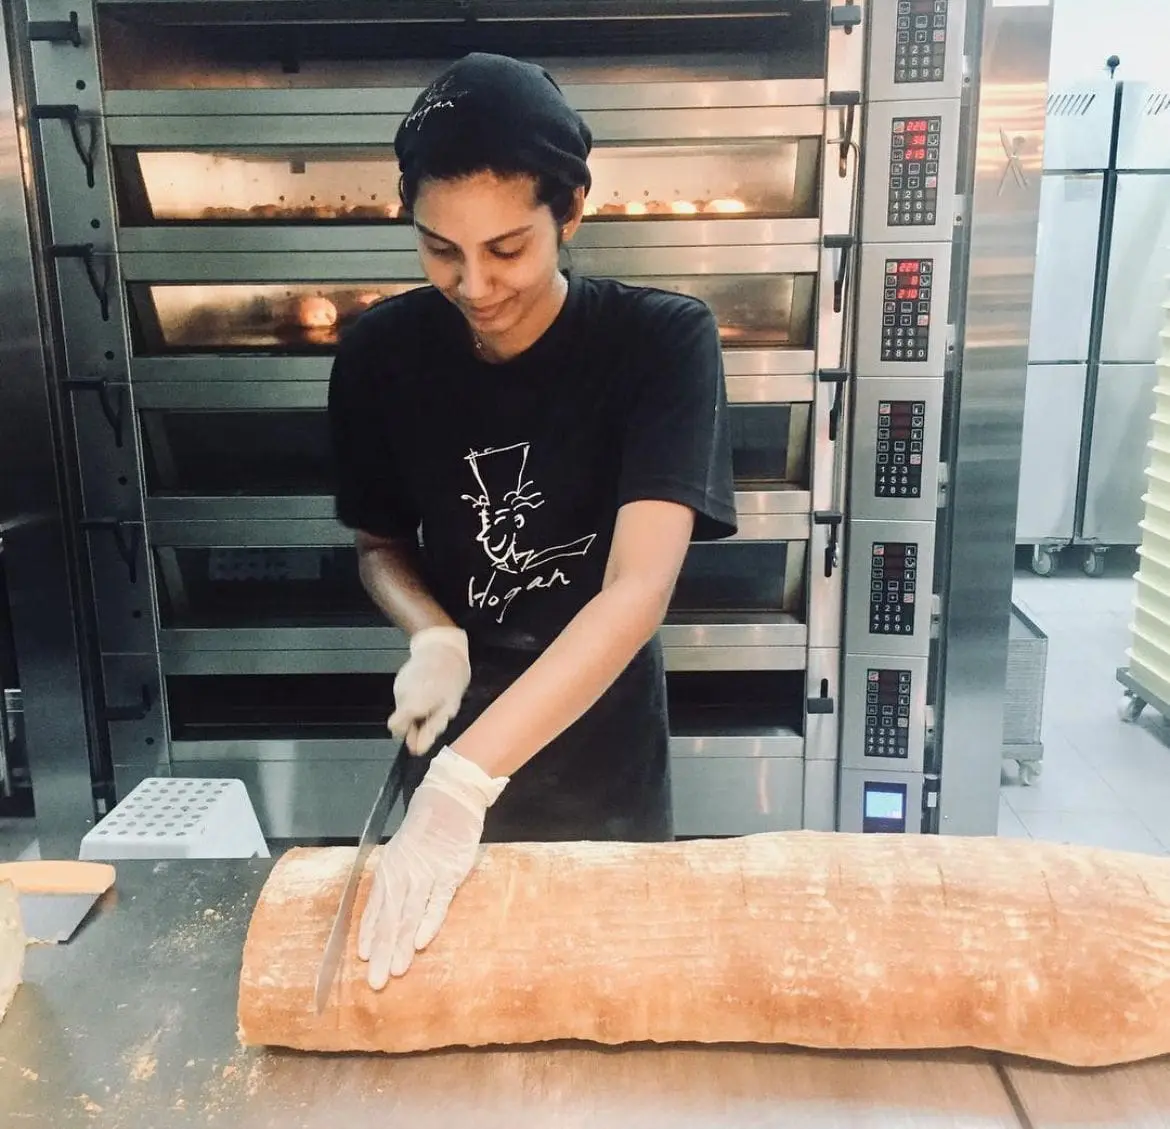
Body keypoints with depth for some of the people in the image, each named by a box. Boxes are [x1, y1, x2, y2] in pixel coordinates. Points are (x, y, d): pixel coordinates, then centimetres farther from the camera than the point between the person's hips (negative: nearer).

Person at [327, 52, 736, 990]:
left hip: (603, 752, -2)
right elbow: (380, 542, 3)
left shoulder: (663, 342, -21)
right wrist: (434, 638, -19)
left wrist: (461, 781, -38)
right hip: (455, 747, 2)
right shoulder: (383, 352, -11)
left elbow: (638, 589, -31)